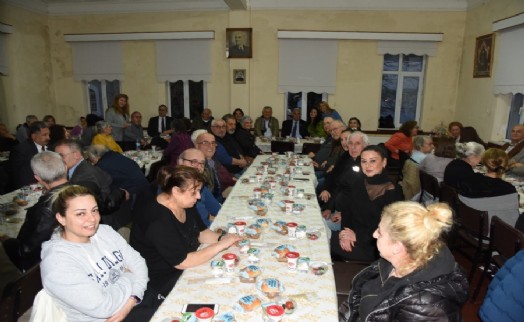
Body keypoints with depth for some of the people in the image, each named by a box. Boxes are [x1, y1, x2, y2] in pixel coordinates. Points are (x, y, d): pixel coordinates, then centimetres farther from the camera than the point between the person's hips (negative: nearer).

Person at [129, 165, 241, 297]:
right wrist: (221, 244, -28)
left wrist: (222, 237, -14)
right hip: (164, 281, -8)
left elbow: (201, 232, 6)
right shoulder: (158, 222, -31)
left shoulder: (184, 203, -3)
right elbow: (183, 262, -30)